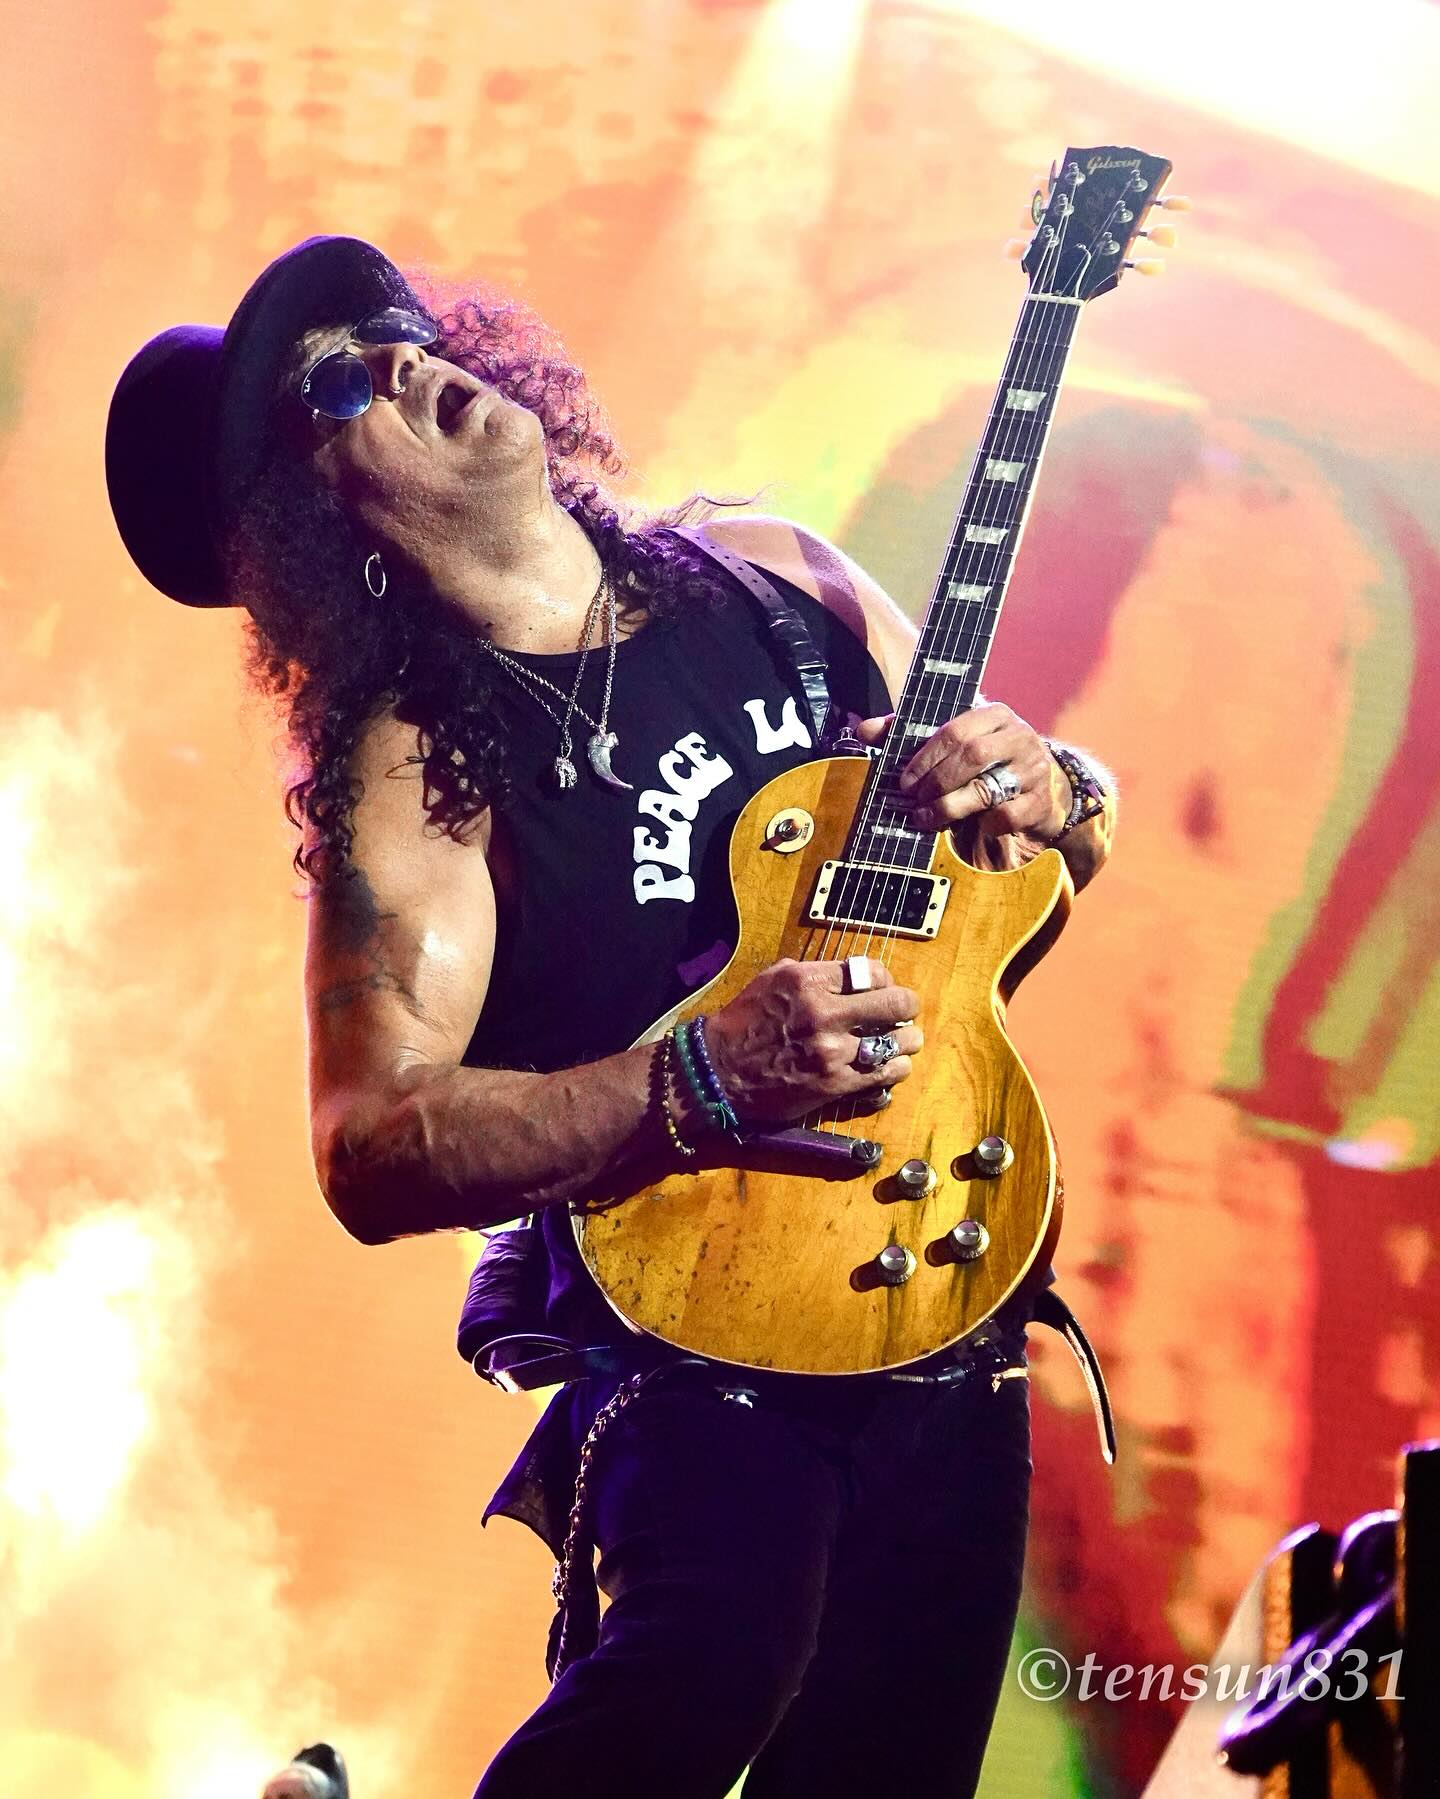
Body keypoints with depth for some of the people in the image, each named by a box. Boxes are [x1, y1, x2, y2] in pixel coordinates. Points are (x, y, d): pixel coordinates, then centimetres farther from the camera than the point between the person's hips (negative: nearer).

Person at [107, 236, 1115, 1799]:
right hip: (695, 1324, -5)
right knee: (706, 1673, -30)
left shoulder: (771, 577, 4)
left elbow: (1079, 830, 14)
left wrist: (1052, 794, -11)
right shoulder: (417, 759, -11)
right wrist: (710, 1077, -30)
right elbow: (369, 1153, -20)